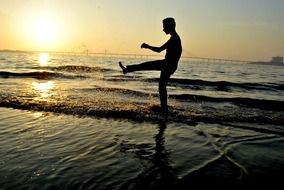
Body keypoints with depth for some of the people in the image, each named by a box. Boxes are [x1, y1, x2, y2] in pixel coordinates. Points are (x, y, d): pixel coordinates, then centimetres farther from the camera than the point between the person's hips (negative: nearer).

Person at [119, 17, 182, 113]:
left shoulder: (174, 39, -22)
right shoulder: (175, 38, 8)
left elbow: (159, 49, -24)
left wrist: (147, 46, -13)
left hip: (169, 65, -9)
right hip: (167, 63, 9)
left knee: (162, 86, -5)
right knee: (146, 65, 17)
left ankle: (164, 109, 3)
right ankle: (127, 69, 33)